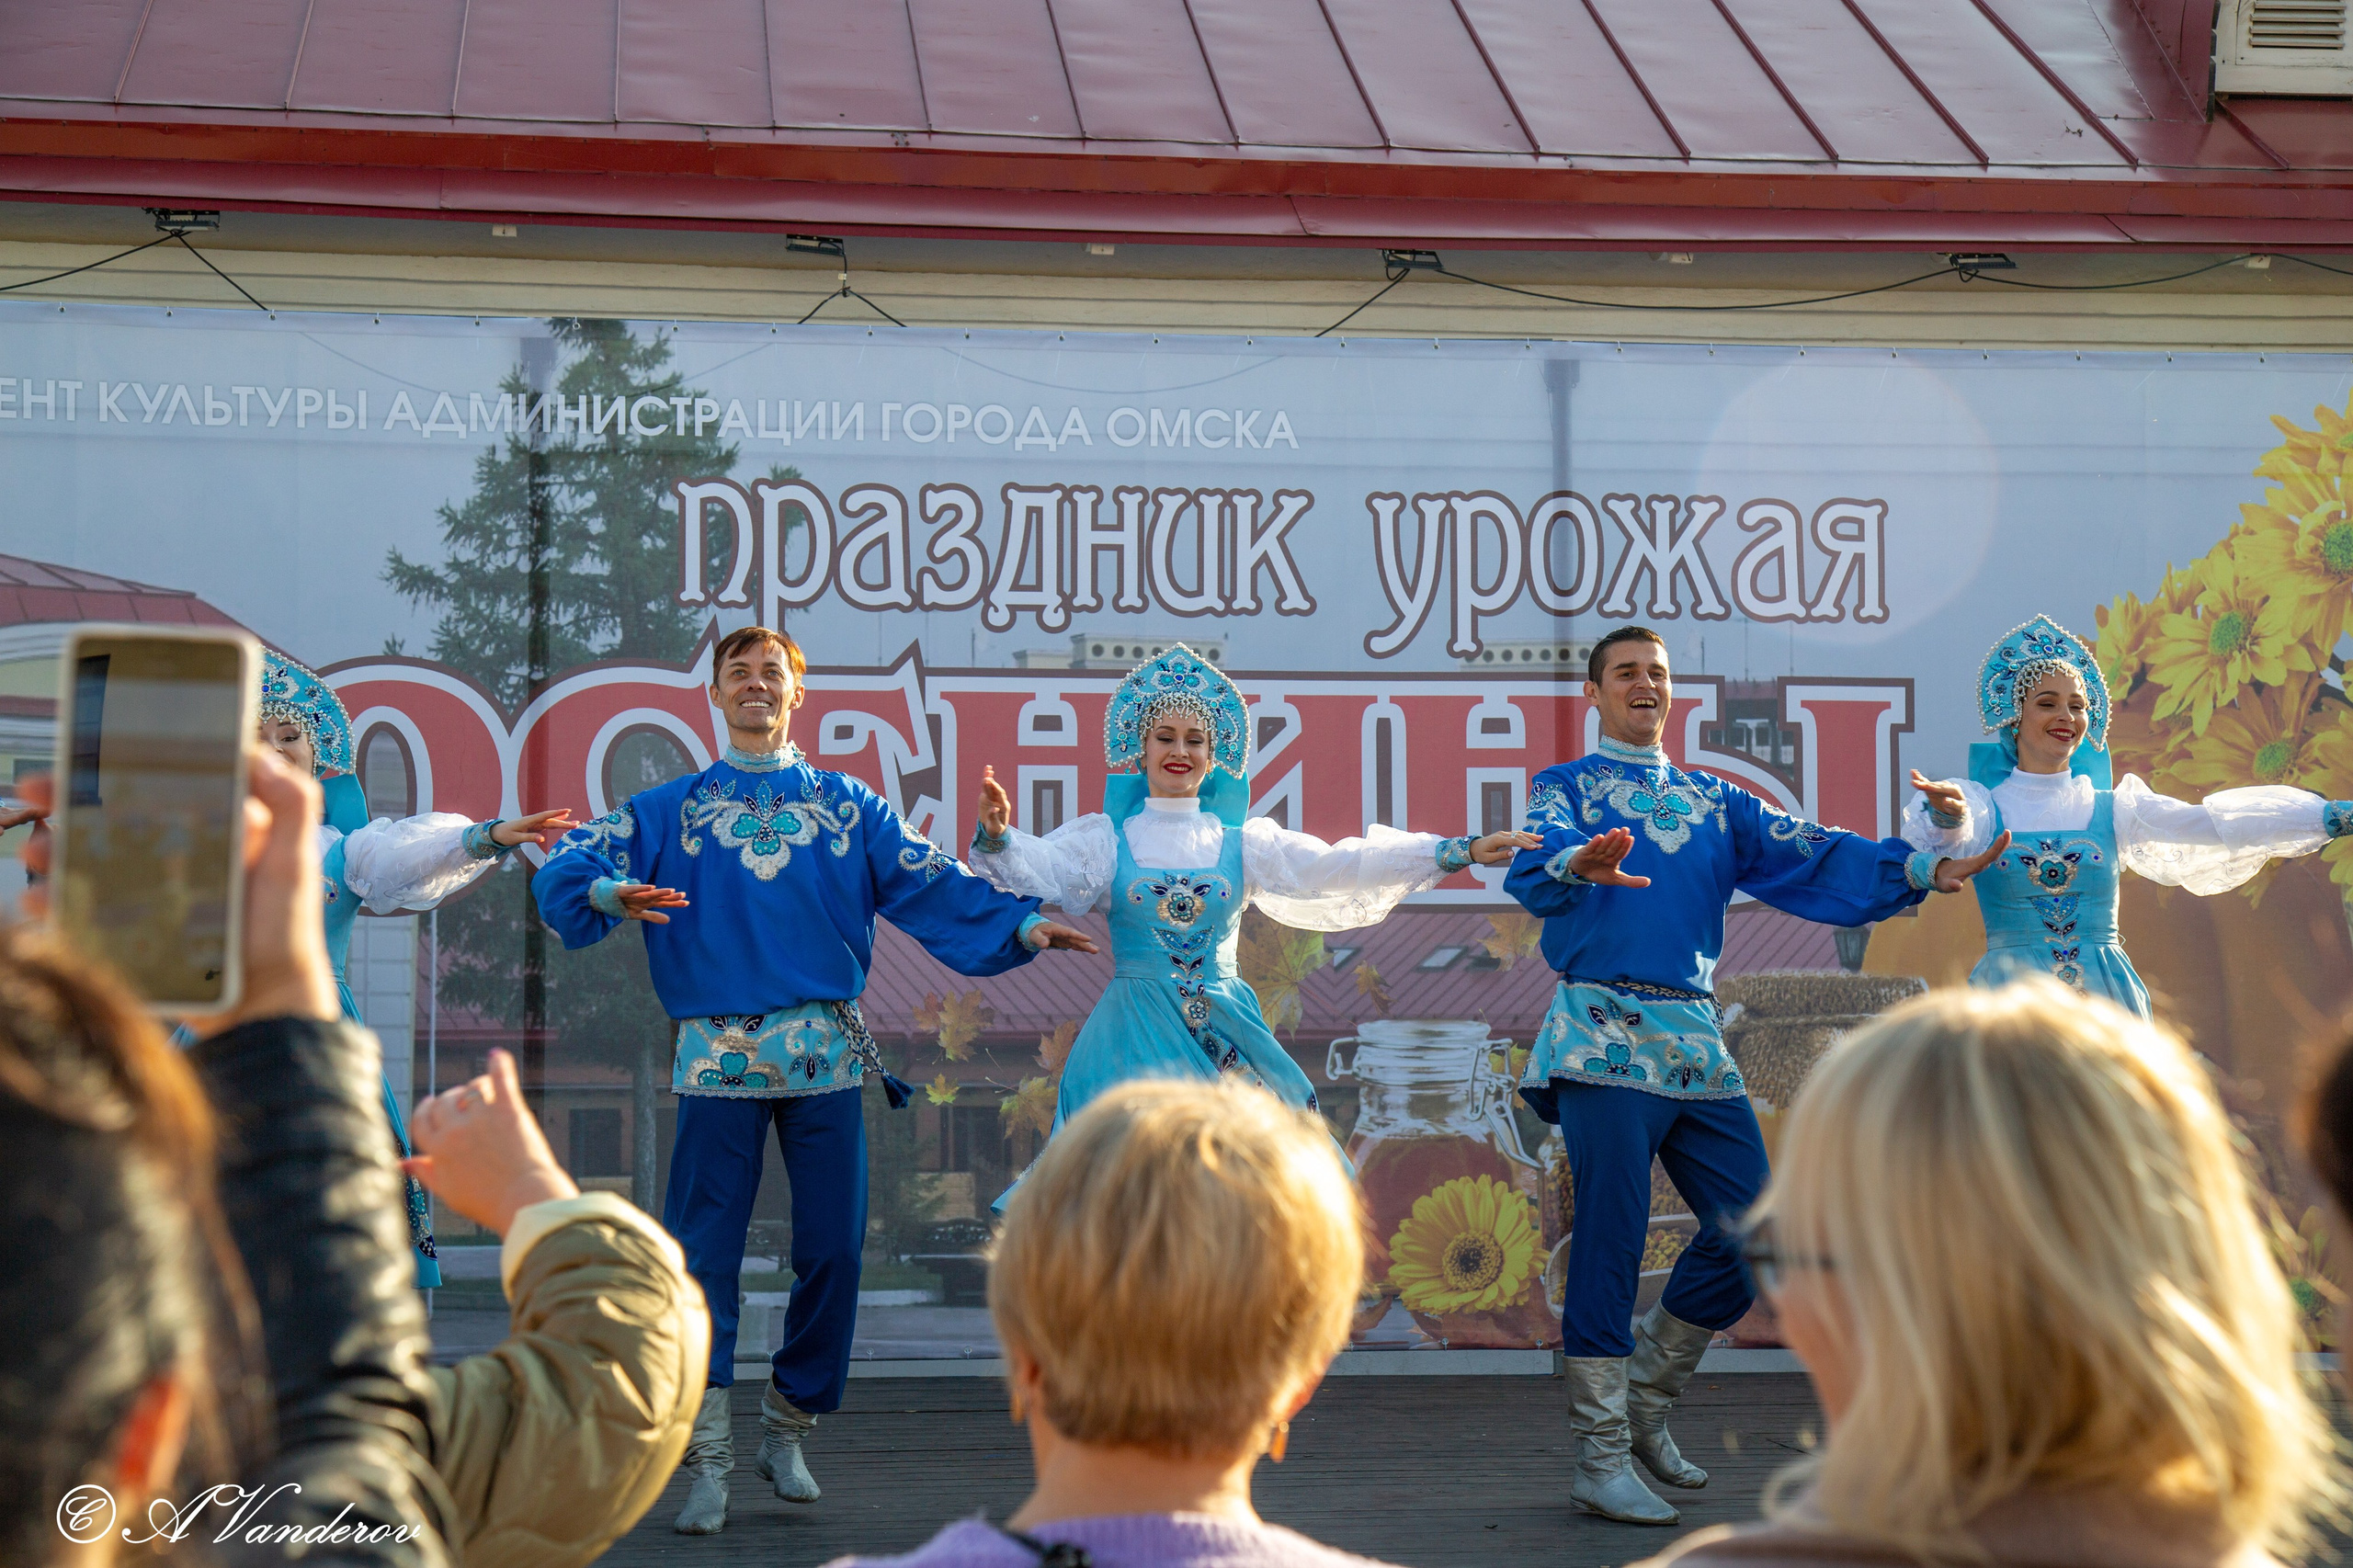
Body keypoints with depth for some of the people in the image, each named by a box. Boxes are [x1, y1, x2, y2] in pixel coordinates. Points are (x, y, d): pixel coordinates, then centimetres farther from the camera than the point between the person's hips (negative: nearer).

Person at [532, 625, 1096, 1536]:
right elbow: (570, 869, -1)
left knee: (832, 1249, 1)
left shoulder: (851, 809, 13)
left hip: (826, 1054, 1)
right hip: (717, 1057, -1)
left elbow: (933, 887, 4)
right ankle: (707, 1462, 0)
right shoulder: (668, 811, 11)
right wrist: (607, 895, -24)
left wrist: (1021, 924, -11)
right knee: (703, 1255, -5)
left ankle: (787, 1433, 19)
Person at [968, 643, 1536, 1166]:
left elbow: (1334, 866, 1)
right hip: (1138, 1034, -2)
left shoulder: (1242, 840, 7)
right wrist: (996, 837, -33)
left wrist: (1462, 852, -8)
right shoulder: (1107, 838, 4)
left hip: (1227, 1031, 2)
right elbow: (1038, 866, -9)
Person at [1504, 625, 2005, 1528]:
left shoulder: (1716, 803, 22)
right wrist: (1577, 866, -39)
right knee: (1609, 1241, -7)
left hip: (1694, 1039, 5)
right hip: (1603, 1033, -5)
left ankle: (1646, 1405, 20)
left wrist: (1924, 870, -5)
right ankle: (1600, 1458, 1)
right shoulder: (1565, 788, 7)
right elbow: (1533, 864, -14)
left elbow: (1808, 859, 10)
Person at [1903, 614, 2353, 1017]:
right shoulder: (1985, 804, 3)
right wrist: (1948, 815, -44)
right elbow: (1954, 836, -19)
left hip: (2105, 1001, 2)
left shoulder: (2112, 808, 7)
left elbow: (2211, 823, -1)